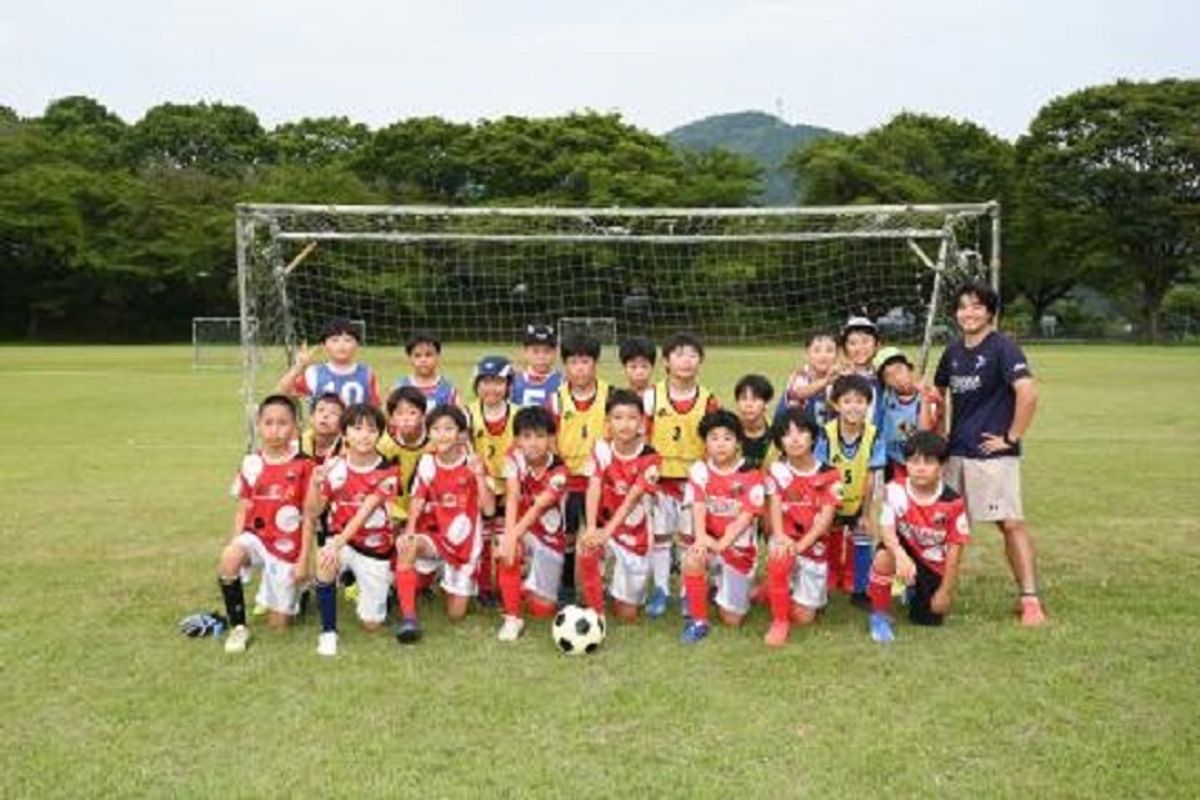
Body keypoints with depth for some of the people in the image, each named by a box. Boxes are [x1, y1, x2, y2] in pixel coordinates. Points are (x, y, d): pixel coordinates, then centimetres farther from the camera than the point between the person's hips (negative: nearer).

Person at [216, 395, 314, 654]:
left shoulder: (304, 466, -11)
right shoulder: (250, 464, -1)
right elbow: (243, 509, 2)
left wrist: (303, 560, -7)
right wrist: (235, 543, -13)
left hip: (287, 547, -2)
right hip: (256, 537, 2)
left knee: (278, 624, 3)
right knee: (229, 557, -35)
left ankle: (296, 593, 38)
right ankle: (238, 628, -16)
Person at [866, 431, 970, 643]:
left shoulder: (952, 503, -19)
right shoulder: (895, 490, -19)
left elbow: (955, 547, -11)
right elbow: (886, 529, -25)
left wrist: (946, 591, -7)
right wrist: (901, 556, -46)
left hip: (934, 564, 2)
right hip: (906, 552, -1)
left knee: (929, 619, 3)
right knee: (884, 557, -37)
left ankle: (915, 593, 40)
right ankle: (880, 615, -13)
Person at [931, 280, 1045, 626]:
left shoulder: (1002, 348, -10)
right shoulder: (953, 351, 11)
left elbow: (1028, 392, -23)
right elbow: (939, 394, 25)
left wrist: (1012, 437, -18)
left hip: (993, 452, -7)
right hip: (955, 452, 7)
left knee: (1011, 523, -9)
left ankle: (1030, 600, -2)